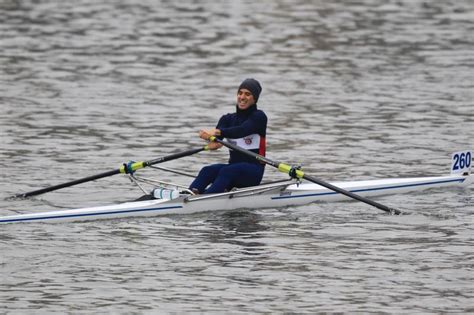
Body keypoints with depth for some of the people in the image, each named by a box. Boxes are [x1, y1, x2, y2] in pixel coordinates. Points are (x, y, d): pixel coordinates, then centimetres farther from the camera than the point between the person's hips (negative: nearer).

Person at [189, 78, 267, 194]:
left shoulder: (259, 117, -3)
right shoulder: (228, 119, 14)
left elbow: (242, 130, -23)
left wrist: (217, 132, -38)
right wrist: (213, 142, -33)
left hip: (253, 171, -5)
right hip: (233, 166, 5)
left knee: (226, 172, -34)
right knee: (207, 171, -25)